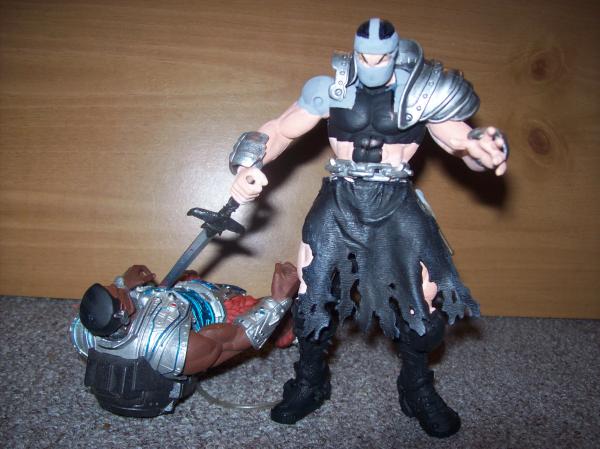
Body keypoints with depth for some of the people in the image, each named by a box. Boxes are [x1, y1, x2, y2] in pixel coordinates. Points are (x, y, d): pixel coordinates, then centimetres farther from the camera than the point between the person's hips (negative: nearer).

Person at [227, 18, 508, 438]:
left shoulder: (421, 94, -1)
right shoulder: (333, 90, 0)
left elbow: (465, 143, -5)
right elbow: (281, 131, 1)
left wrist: (486, 149, -29)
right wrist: (248, 165, -16)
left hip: (398, 207, 0)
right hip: (339, 203, 1)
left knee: (424, 299, -2)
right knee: (313, 293, 2)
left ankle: (418, 389, 25)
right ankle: (310, 382, 27)